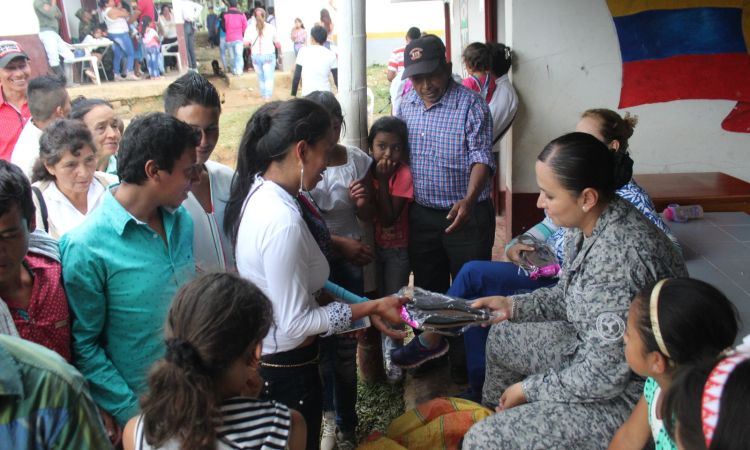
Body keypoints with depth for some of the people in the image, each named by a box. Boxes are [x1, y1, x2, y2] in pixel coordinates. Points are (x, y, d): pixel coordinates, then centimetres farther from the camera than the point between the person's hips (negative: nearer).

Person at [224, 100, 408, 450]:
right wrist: (372, 307, -15)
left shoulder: (256, 192, -2)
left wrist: (363, 308, 3)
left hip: (257, 356, 9)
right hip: (287, 371, -9)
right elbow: (295, 325, -24)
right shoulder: (283, 220, -30)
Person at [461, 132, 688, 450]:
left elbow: (603, 376, -28)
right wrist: (513, 306, 2)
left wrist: (529, 389, -15)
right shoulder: (589, 224, -5)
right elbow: (567, 296, 13)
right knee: (502, 337, 26)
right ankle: (492, 413, 46)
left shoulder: (618, 257, -35)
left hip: (628, 392, -9)